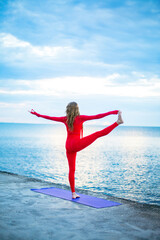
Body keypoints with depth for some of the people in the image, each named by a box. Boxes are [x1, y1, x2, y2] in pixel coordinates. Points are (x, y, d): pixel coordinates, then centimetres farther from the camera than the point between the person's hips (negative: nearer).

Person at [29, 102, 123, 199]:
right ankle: (118, 122, -26)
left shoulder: (65, 119, 11)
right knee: (99, 133, -11)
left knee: (71, 169, 10)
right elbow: (97, 117, -8)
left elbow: (50, 117, 19)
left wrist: (36, 114, 31)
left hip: (68, 146, 6)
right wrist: (111, 112, -8)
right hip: (76, 144, -6)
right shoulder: (80, 118, -3)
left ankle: (73, 193, 14)